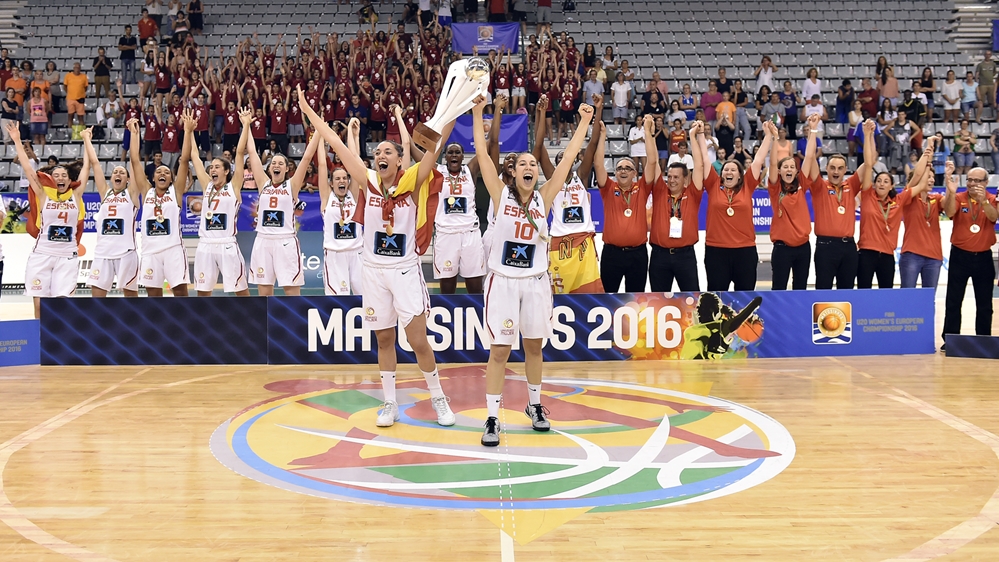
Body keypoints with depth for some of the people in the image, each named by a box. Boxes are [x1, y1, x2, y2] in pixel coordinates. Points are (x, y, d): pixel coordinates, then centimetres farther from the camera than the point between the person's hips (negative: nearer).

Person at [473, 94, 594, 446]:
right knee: (499, 350, -3)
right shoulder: (501, 195, -3)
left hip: (536, 282, 3)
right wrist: (477, 113, -10)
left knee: (534, 346, 14)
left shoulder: (545, 198, 2)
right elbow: (482, 153, -7)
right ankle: (492, 419, 3)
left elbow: (568, 159, 2)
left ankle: (534, 405, 31)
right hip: (503, 281, -3)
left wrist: (584, 122, 3)